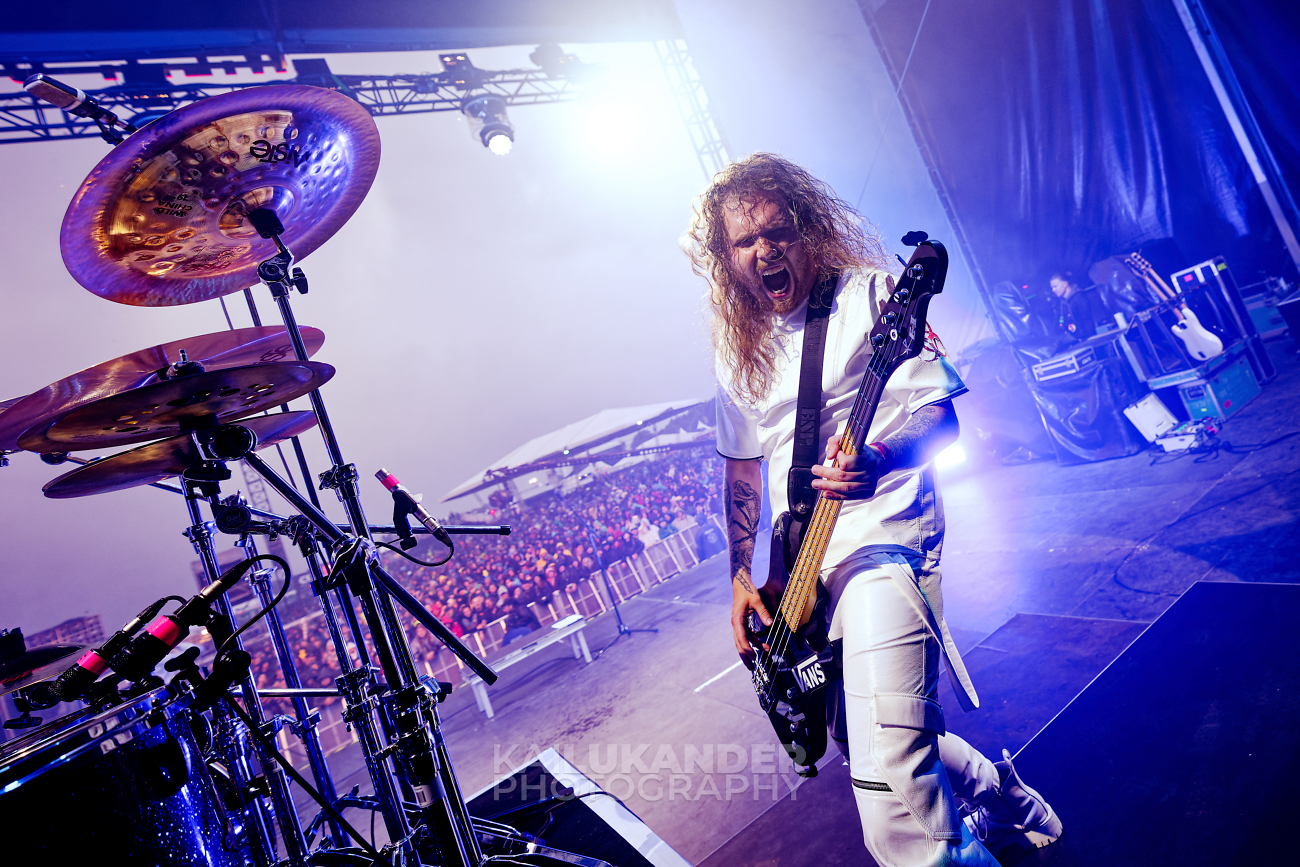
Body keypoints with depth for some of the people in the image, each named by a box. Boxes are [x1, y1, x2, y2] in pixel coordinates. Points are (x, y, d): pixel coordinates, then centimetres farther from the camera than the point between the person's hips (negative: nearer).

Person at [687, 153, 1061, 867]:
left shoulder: (866, 296, -5)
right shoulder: (738, 348, 12)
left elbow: (941, 414, -8)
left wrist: (879, 459, -29)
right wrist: (741, 577, 8)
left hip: (881, 541, -7)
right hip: (799, 570, 7)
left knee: (887, 771, -22)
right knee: (858, 735, 20)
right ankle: (997, 794, 44)